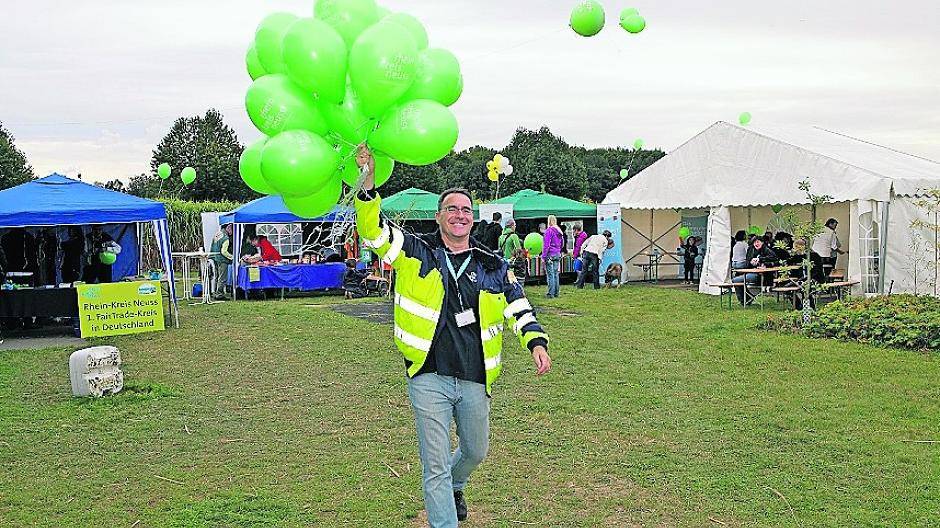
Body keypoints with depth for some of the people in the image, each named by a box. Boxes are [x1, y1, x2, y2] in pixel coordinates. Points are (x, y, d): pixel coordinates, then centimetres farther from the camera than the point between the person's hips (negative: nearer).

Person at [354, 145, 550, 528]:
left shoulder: (492, 266, 6)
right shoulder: (416, 253, -1)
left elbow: (519, 307, 8)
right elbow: (372, 230, -9)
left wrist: (536, 342, -9)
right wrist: (368, 182, -23)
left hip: (475, 380, 4)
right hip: (429, 378, -3)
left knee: (475, 451, 24)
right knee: (435, 466, 2)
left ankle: (454, 486, 56)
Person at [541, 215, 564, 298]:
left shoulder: (549, 230, -12)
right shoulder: (559, 231, 11)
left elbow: (546, 244, -14)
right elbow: (561, 244, 19)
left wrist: (544, 256, -11)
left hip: (550, 254, -7)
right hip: (558, 254, 7)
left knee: (550, 274, -5)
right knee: (556, 274, 12)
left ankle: (551, 293, -6)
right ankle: (556, 292, 15)